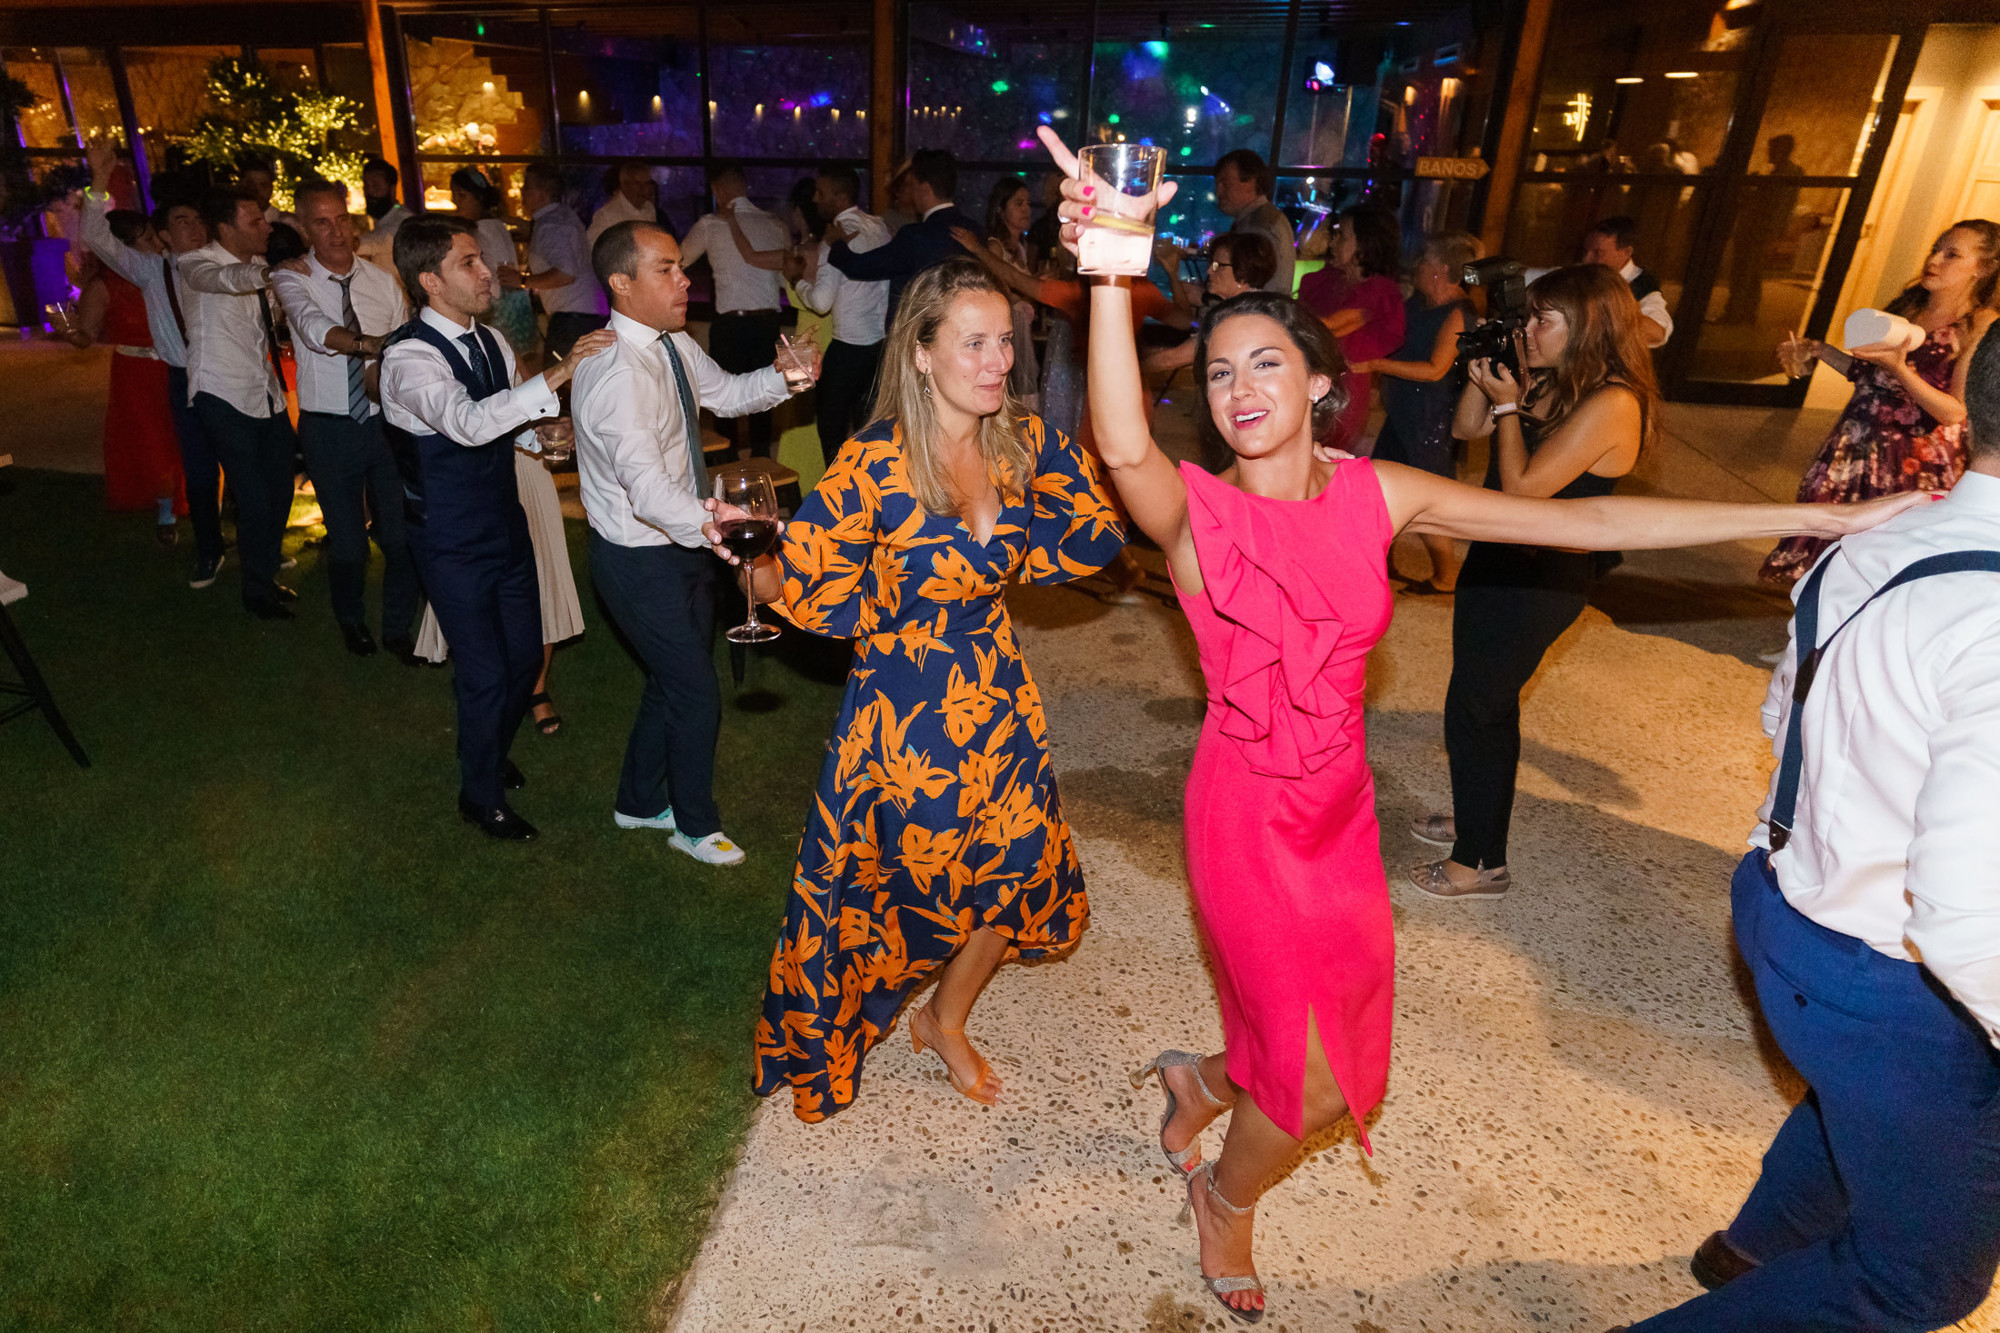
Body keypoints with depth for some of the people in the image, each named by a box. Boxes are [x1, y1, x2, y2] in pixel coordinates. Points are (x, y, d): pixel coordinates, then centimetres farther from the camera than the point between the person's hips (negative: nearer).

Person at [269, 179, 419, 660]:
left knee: (402, 535, 5)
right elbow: (314, 328, -25)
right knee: (347, 542, 8)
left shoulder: (383, 282, 4)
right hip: (329, 428, -2)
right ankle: (352, 621, 36)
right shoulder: (292, 278, -5)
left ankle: (398, 627, 27)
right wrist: (370, 344, -41)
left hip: (386, 422, 2)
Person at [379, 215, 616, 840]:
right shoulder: (408, 358, -22)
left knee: (525, 654, 18)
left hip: (506, 524, 7)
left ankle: (490, 752, 46)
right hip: (453, 543, -7)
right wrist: (556, 375, -46)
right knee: (485, 673, 2)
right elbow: (468, 423, -41)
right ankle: (482, 796, 26)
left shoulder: (491, 342, 2)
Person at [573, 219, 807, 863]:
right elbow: (646, 486, -39)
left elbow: (728, 393, 15)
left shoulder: (673, 344, 0)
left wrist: (783, 376, -6)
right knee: (697, 693, 3)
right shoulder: (614, 373, -28)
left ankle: (640, 801, 44)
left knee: (674, 679, 23)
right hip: (640, 561, -9)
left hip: (683, 544, 9)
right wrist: (710, 524, -58)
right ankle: (695, 826, 27)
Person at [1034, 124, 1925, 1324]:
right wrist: (1112, 275, -54)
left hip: (1341, 811, 5)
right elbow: (1125, 448, -40)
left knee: (1345, 1054, 19)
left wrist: (1825, 518, -5)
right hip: (1247, 816, -4)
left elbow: (1588, 521, -5)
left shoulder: (1376, 494, -5)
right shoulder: (1196, 509, -16)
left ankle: (1204, 1082, 51)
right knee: (1315, 1085, 3)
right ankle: (1227, 1194, 38)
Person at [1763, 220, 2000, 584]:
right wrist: (1818, 350, 6)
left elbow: (1955, 413, -16)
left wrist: (1899, 368, -26)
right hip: (1859, 442, 6)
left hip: (1914, 462, -6)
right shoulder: (1908, 304, 7)